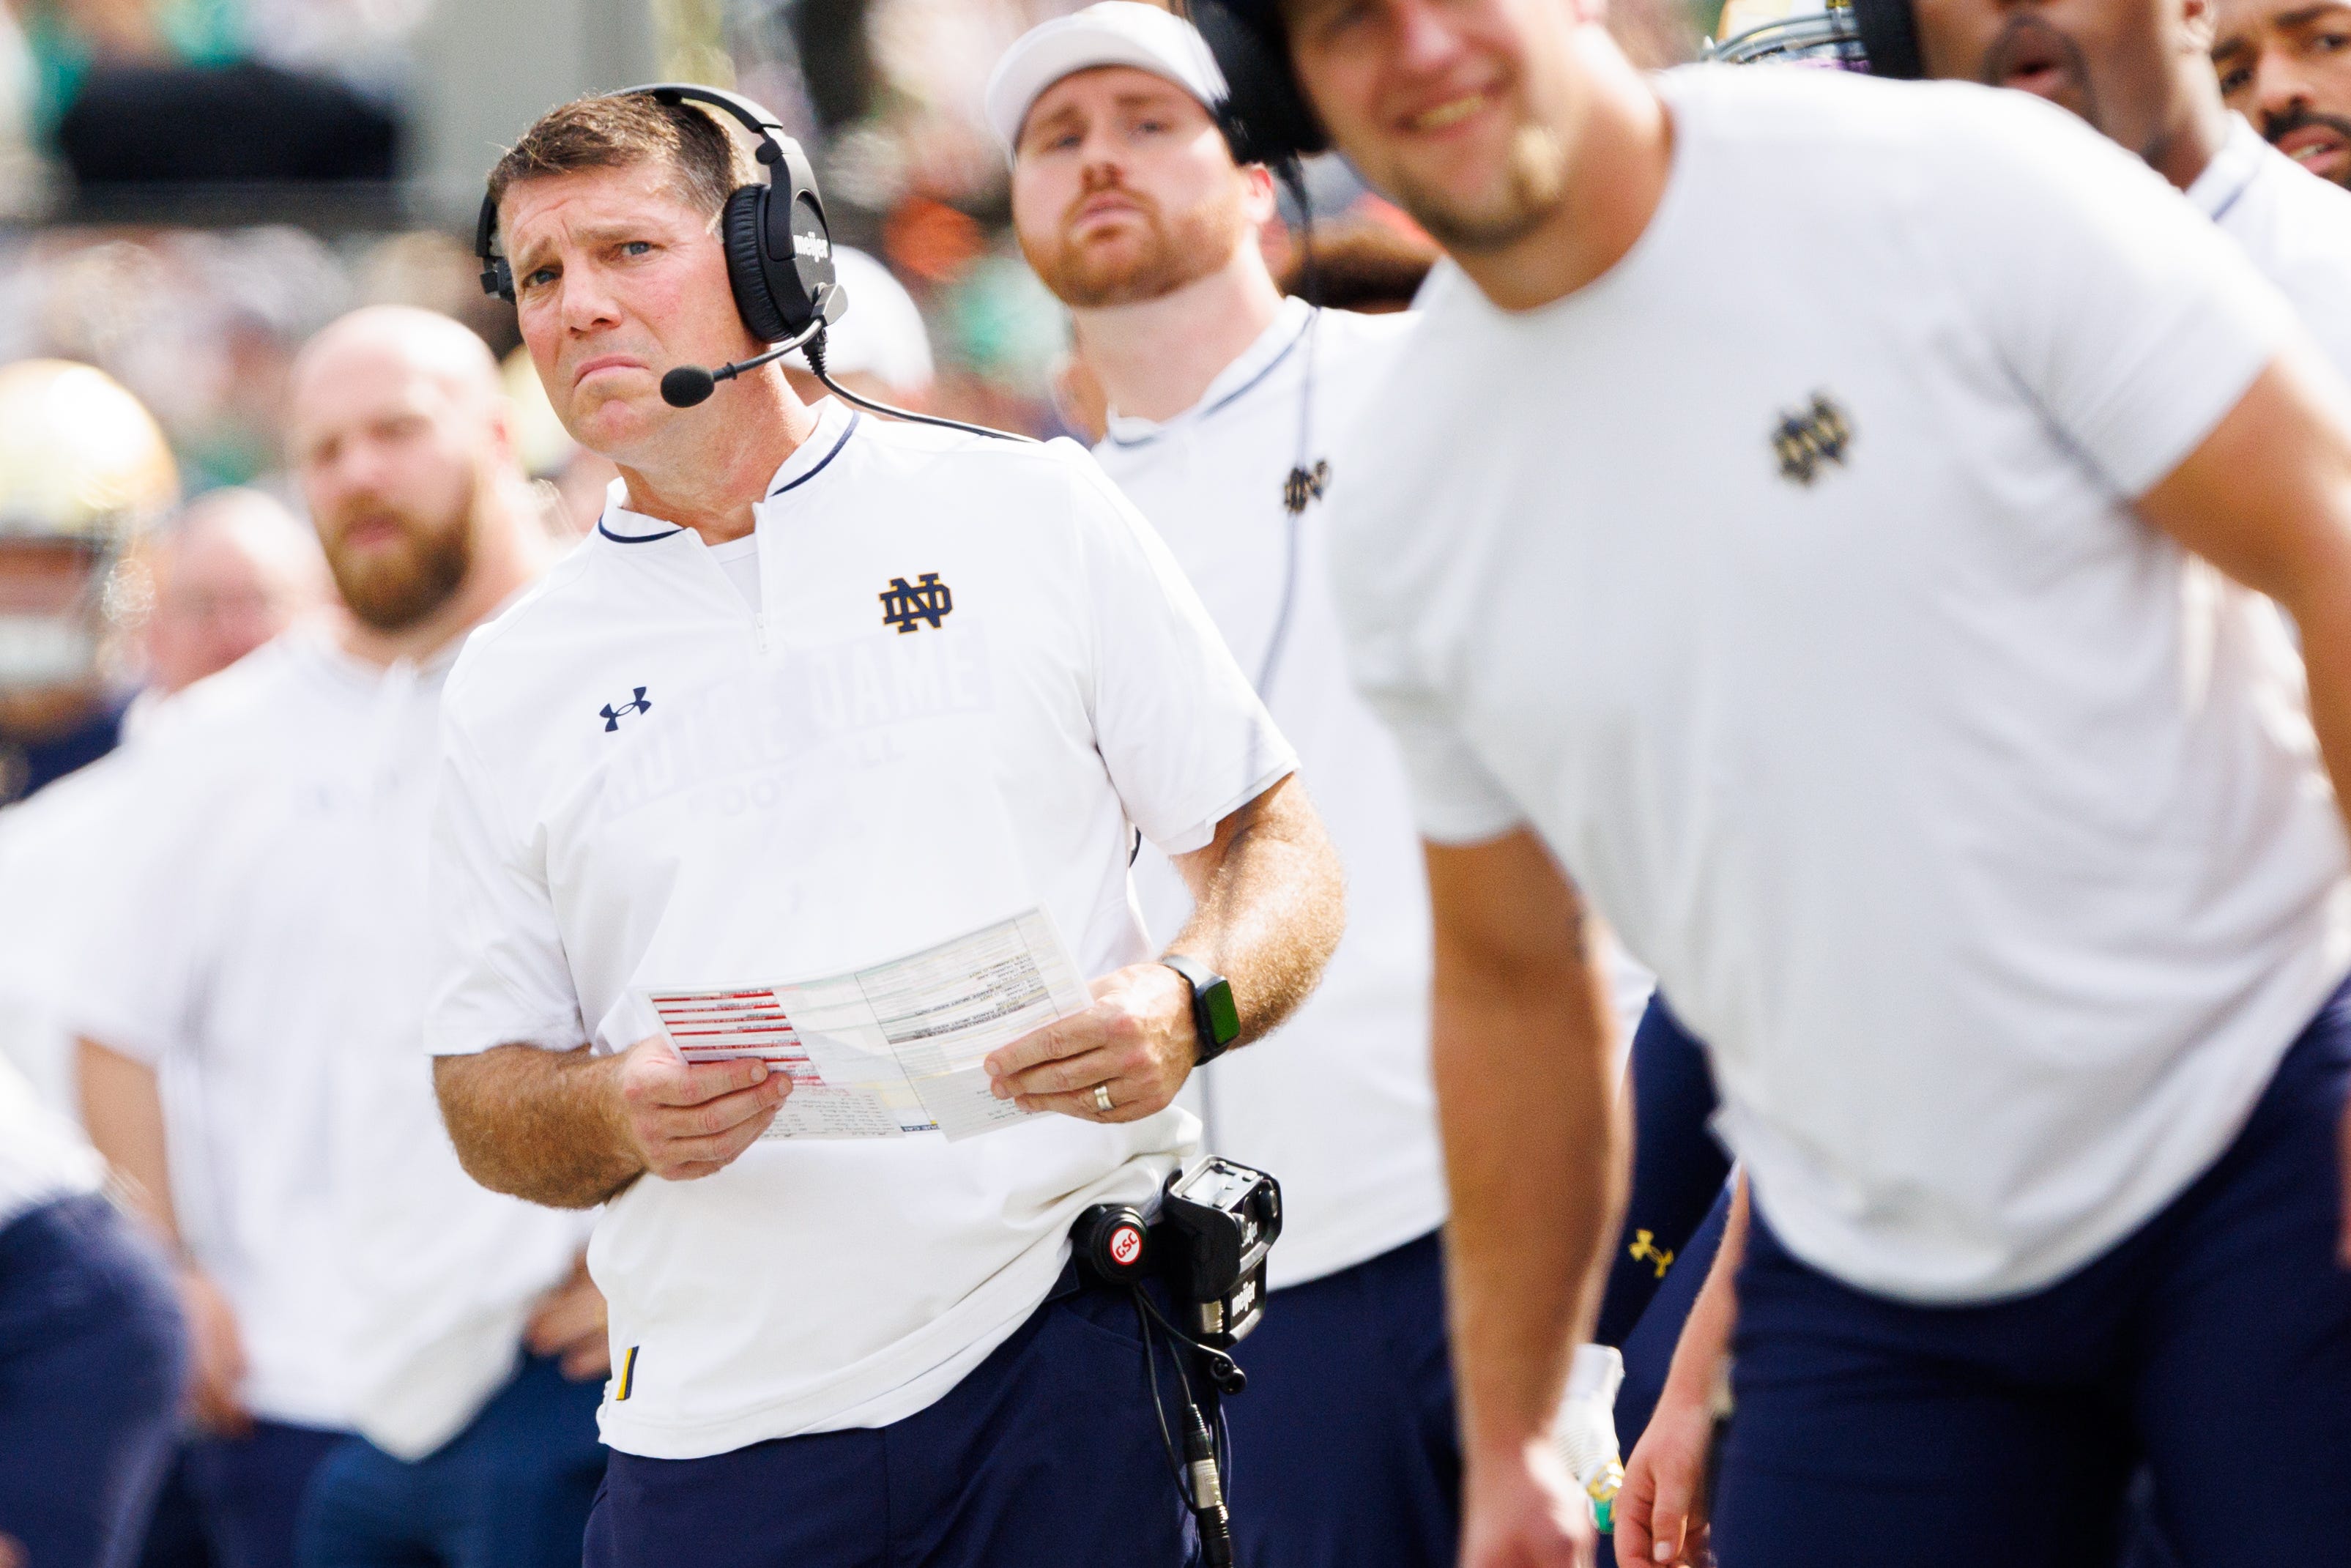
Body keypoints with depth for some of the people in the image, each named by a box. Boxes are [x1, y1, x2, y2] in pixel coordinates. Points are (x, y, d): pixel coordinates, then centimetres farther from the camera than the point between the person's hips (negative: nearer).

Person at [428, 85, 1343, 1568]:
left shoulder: (1031, 515, 6)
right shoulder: (515, 681, 11)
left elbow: (1282, 845, 7)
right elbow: (485, 1094, 12)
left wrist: (1191, 1006, -14)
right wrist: (617, 1113, -10)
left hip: (1063, 1359, -2)